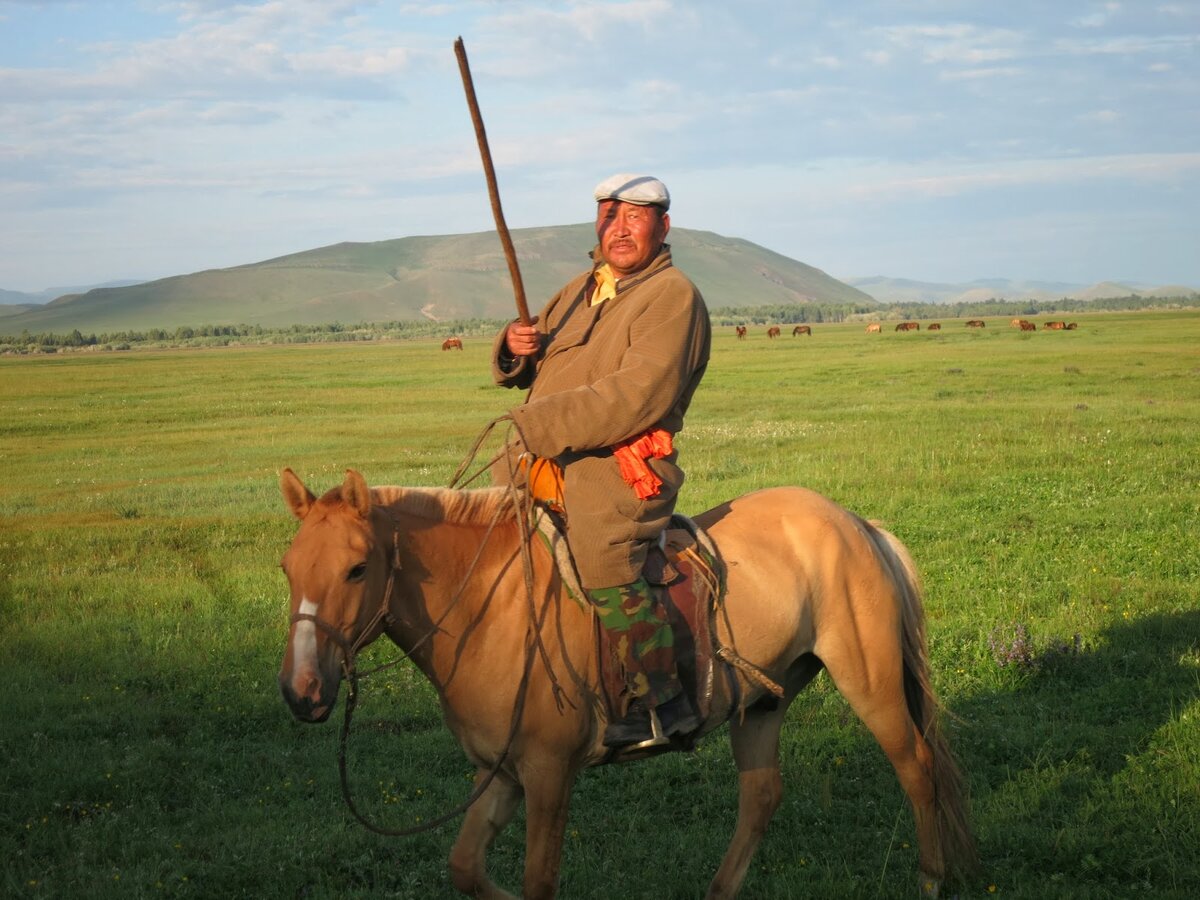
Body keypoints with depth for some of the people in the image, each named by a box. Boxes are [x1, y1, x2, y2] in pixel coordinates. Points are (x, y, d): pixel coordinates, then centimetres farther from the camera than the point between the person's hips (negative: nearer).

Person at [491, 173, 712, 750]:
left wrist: (539, 424, -23)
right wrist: (513, 350, 2)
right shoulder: (580, 291, 23)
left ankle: (663, 703, -23)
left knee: (603, 562, -32)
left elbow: (641, 396, -20)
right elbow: (519, 373, 29)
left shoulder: (672, 297, -5)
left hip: (616, 469, -9)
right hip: (544, 460, 9)